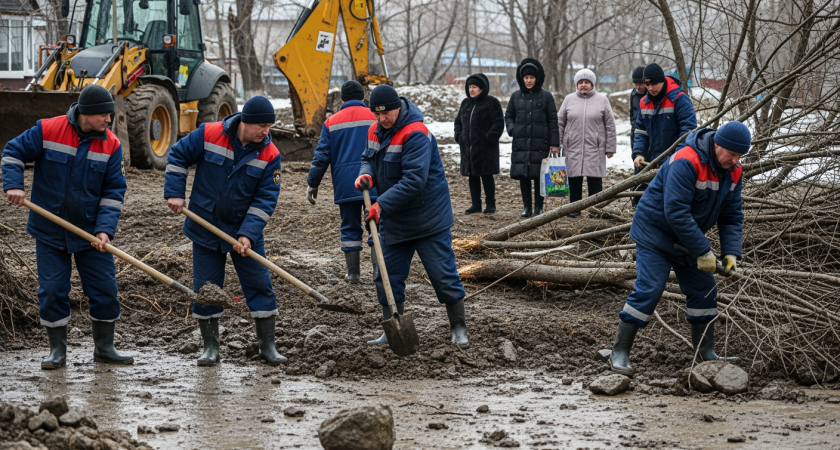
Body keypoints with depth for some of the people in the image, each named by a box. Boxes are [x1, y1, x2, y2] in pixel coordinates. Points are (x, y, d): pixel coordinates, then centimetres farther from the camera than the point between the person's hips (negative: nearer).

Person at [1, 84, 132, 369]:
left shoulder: (111, 145, -6)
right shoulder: (47, 131, -12)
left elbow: (113, 192, -4)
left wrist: (105, 229, -15)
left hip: (90, 231, 2)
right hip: (49, 231, -2)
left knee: (104, 289, 3)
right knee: (52, 291, 1)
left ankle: (104, 348, 18)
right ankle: (57, 351, 14)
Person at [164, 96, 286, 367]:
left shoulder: (269, 155, -11)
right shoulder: (209, 135, -14)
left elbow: (266, 200, -11)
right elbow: (178, 156, 0)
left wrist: (248, 234, -21)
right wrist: (174, 193, -8)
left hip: (245, 231, 0)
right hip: (205, 228, 0)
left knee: (260, 285, 0)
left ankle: (267, 346, 10)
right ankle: (210, 347, 15)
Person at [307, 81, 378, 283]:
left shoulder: (331, 122, 6)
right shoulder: (376, 117, 1)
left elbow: (322, 156, 4)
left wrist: (312, 184, 10)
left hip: (345, 185, 2)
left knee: (350, 228, 10)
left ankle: (353, 272, 10)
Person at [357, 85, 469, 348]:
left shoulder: (416, 135, -23)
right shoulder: (375, 131, 4)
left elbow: (414, 180, -29)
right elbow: (369, 158, 18)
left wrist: (382, 205, -28)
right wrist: (366, 174, -8)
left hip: (428, 219, -7)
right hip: (393, 222, 8)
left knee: (443, 275, -1)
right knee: (387, 276, 9)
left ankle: (458, 328, 13)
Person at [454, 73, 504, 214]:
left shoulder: (492, 103, -6)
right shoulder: (466, 103, 13)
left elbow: (498, 123, -10)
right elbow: (458, 121, 21)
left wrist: (489, 139, -17)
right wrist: (459, 137, 5)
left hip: (485, 148, -6)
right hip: (468, 148, 6)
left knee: (486, 176, -2)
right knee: (473, 176, 8)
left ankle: (491, 204, 7)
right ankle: (476, 204, 16)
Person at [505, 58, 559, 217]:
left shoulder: (546, 96, 1)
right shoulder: (516, 96, 8)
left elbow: (553, 120, 1)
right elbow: (508, 116, 18)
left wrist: (554, 143, -4)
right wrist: (512, 129, -3)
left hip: (540, 143, -2)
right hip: (521, 143, 2)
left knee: (539, 175, -1)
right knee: (523, 175, 0)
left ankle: (539, 207, 9)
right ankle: (527, 207, 8)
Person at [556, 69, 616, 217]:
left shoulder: (602, 100, 3)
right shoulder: (569, 99, 7)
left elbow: (610, 125, 3)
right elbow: (560, 123, 10)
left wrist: (610, 147, 0)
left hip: (595, 148, -2)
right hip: (573, 148, 2)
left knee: (595, 180, -1)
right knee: (574, 180, 4)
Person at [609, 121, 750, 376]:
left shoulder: (732, 173, -2)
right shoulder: (686, 163, -29)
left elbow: (732, 216, 4)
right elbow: (676, 212, -32)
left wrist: (731, 253, -11)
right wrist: (703, 251, -29)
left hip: (688, 239, 8)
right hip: (655, 233, -8)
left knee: (704, 291, 7)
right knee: (648, 291, -14)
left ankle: (705, 353, 18)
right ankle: (619, 353, -8)